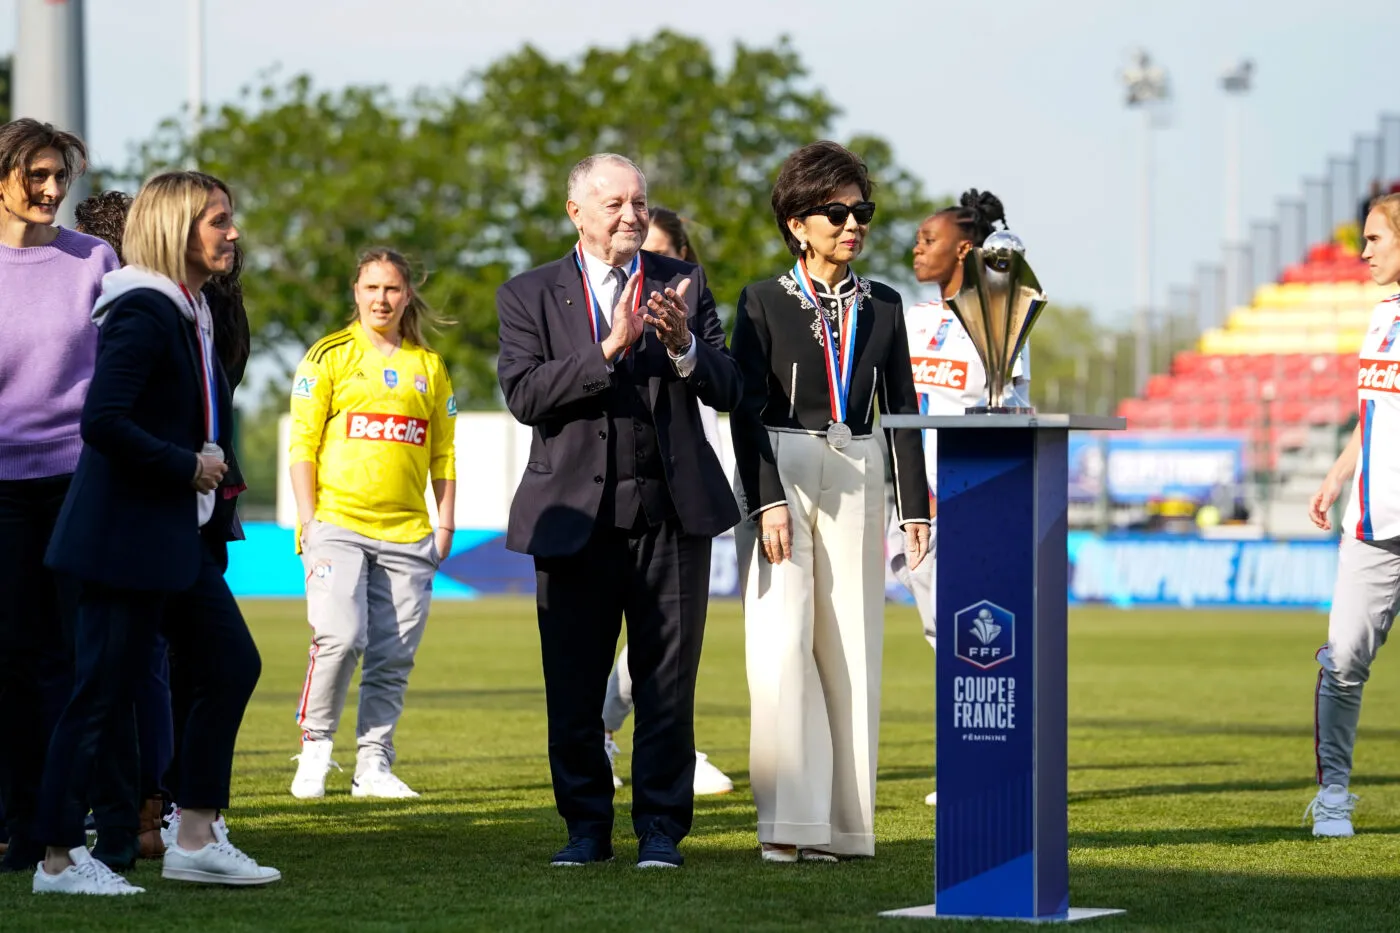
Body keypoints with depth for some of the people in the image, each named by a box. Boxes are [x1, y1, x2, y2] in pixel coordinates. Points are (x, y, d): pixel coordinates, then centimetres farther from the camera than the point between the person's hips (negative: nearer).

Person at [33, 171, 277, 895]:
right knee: (103, 691, -5)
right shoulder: (143, 313, -17)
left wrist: (218, 478, 8)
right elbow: (102, 422, -26)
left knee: (231, 664, 10)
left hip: (180, 534, 10)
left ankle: (197, 839, 15)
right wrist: (188, 467, -17)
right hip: (126, 535, -10)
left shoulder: (191, 314, 13)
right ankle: (58, 860, 2)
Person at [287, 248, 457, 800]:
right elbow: (302, 444, 2)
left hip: (406, 534, 3)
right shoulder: (329, 356, 5)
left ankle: (374, 766, 7)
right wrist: (308, 520, -6)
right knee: (340, 637, -18)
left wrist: (445, 526, 9)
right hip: (338, 525, -3)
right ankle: (315, 746, -2)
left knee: (393, 658, 0)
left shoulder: (429, 367, 15)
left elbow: (443, 454, 18)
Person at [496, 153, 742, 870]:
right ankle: (586, 826, 17)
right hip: (575, 514, -1)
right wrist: (609, 349, -20)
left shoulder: (682, 284, 8)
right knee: (573, 685, 4)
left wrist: (683, 345, -18)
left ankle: (660, 827, 10)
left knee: (667, 681, 2)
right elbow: (524, 395, -10)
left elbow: (728, 392, 2)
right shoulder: (529, 295, 4)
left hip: (671, 512, 1)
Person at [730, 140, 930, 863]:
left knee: (850, 648, 2)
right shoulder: (764, 302, 1)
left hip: (856, 482, 3)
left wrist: (914, 506, 4)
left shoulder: (882, 307, 11)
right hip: (779, 473, -3)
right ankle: (788, 821, -9)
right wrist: (767, 500, -14)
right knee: (780, 644, -11)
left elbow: (902, 410, 11)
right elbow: (747, 409, -4)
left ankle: (842, 821, 7)